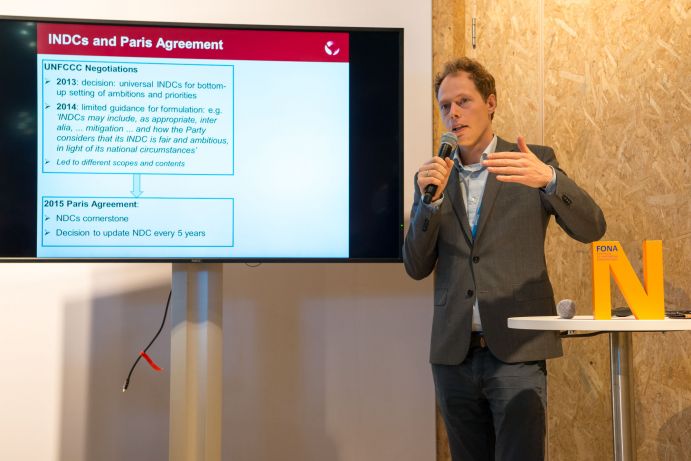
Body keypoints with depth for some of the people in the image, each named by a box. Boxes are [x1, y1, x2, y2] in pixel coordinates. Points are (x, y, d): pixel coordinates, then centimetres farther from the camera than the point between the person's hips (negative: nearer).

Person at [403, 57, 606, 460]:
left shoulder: (534, 161, 3)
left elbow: (591, 228, -8)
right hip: (454, 354, 3)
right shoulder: (433, 176, 11)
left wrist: (548, 178, -26)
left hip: (516, 351, -3)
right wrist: (431, 198, -10)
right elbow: (417, 268, 6)